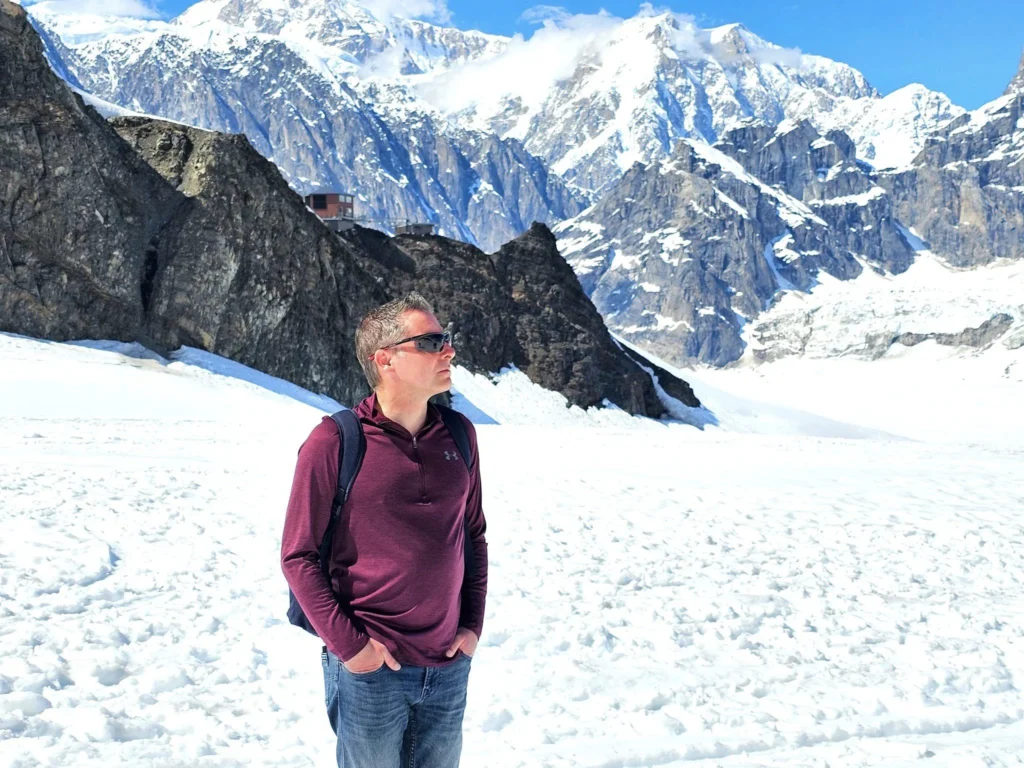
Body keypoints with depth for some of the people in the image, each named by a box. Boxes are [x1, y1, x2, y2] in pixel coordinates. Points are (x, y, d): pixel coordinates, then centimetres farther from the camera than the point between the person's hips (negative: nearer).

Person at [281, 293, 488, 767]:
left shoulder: (459, 435, 3)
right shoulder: (334, 442, -12)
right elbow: (298, 555, -8)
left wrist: (473, 624, 6)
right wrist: (348, 644, -12)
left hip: (449, 668, 4)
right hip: (370, 671, -4)